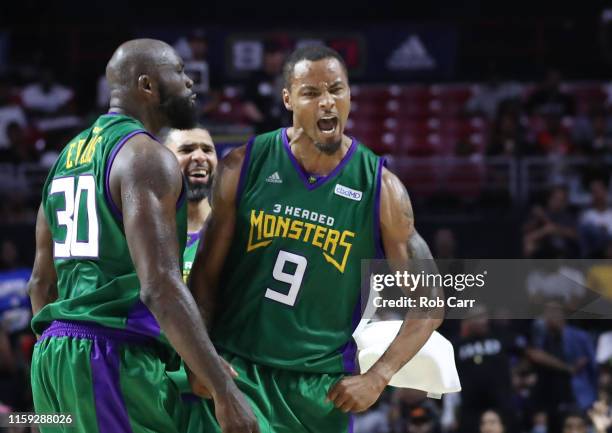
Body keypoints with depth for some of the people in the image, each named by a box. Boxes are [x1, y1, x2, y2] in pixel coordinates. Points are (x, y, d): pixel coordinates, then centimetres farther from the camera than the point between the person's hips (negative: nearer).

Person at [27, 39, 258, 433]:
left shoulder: (69, 156, 18)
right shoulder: (147, 157, -10)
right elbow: (160, 287, -20)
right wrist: (225, 392, -21)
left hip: (52, 354, 9)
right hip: (113, 356, -9)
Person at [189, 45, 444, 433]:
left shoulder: (380, 188, -3)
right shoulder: (244, 167, -2)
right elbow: (206, 275, 5)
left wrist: (378, 377, -8)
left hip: (323, 385, 1)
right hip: (237, 369, -1)